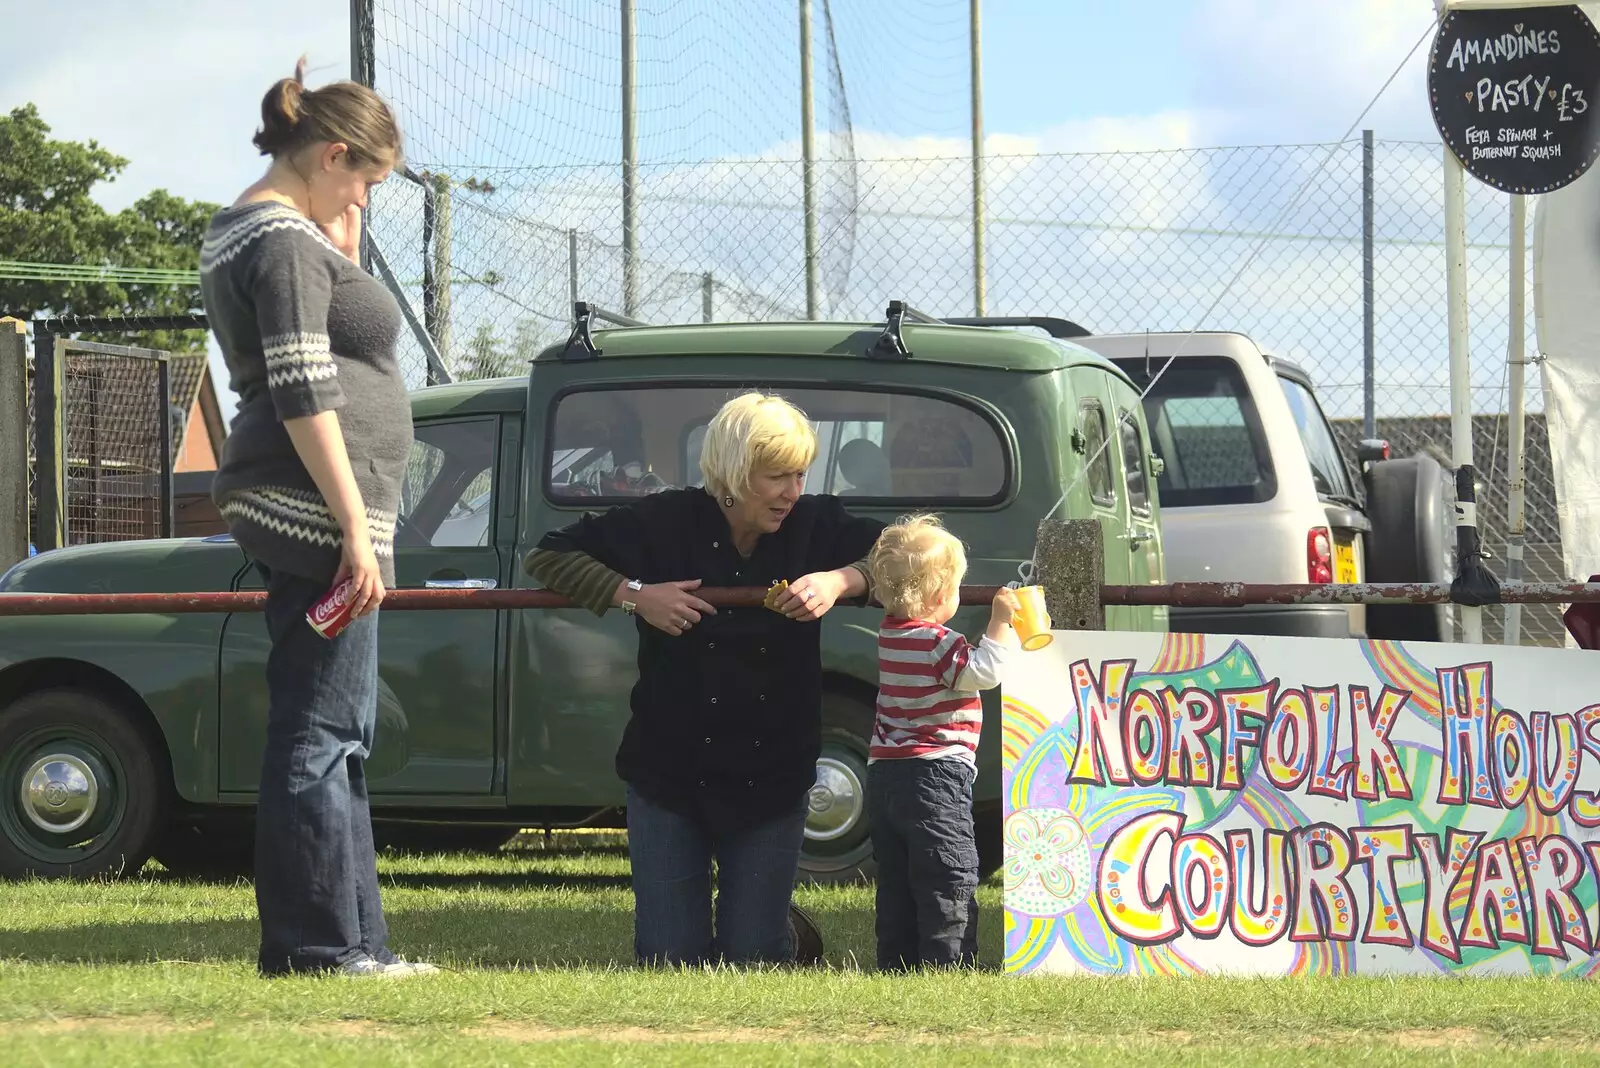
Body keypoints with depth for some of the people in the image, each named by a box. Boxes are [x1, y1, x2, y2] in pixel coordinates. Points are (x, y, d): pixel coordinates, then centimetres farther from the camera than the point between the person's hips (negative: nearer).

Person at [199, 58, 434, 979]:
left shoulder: (247, 232, 19)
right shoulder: (284, 239, -13)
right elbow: (304, 393, -19)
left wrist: (346, 250, 14)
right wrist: (355, 529, -20)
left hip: (312, 515, 11)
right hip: (317, 511, -11)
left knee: (340, 732, 14)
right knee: (322, 734, -9)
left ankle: (350, 940, 19)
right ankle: (323, 945, -8)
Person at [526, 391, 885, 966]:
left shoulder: (814, 525, -5)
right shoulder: (663, 525, -10)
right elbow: (548, 556, -5)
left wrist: (840, 581, -22)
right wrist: (635, 595, -20)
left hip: (771, 782, 1)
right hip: (669, 775, -1)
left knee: (752, 959, 0)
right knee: (671, 960, 0)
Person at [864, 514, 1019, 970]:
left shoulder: (891, 633, 11)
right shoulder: (938, 643, -14)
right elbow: (982, 672, -23)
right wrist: (1000, 621, -18)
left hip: (884, 774, 8)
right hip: (936, 772, -8)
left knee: (896, 882, 11)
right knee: (949, 879, -4)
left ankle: (895, 964, 10)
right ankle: (949, 962, -9)